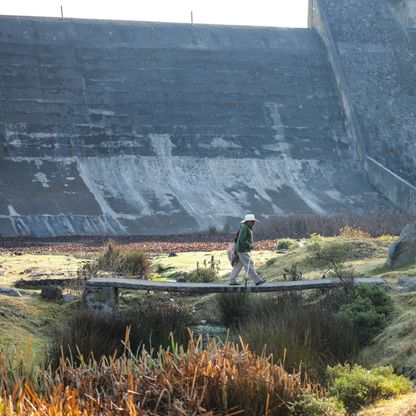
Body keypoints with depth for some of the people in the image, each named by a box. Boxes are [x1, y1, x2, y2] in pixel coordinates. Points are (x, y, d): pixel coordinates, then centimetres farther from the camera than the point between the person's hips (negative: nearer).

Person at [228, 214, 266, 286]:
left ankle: (231, 281, 12)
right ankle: (257, 280, -5)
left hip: (241, 250, 11)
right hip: (243, 250, -11)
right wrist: (249, 245, -19)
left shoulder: (247, 227, 16)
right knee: (249, 265, -7)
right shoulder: (245, 228, -17)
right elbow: (242, 240, -24)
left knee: (238, 266, 10)